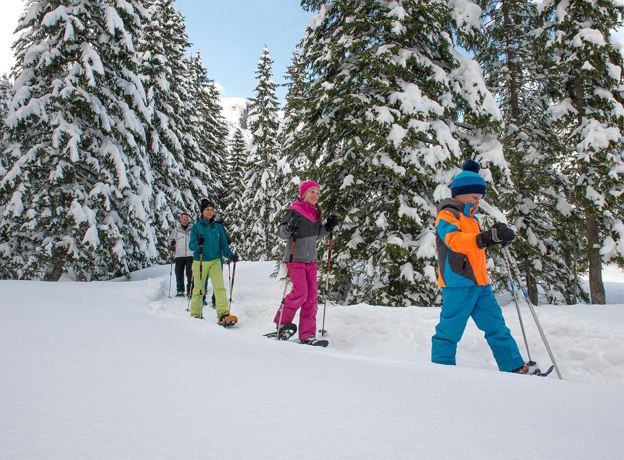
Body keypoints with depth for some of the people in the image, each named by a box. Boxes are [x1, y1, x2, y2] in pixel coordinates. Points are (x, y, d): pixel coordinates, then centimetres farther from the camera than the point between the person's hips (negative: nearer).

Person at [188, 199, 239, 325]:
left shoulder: (218, 227, 7)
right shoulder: (196, 227, 1)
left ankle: (223, 315, -17)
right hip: (200, 262, -1)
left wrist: (231, 255, -6)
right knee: (198, 289, 6)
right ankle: (195, 314, 22)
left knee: (220, 287, -12)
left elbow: (224, 244, 9)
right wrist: (198, 244, -25)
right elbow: (192, 245, -4)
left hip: (215, 261, 1)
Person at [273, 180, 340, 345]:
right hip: (296, 259, -7)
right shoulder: (295, 210, -8)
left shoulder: (316, 212, 13)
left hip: (311, 259, 7)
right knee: (300, 292, -16)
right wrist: (290, 226, -30)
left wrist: (328, 226, 11)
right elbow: (281, 233, -10)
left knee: (311, 295, 2)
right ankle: (282, 321, 7)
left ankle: (307, 335, 5)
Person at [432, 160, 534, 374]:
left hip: (479, 284, 9)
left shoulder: (470, 218, 23)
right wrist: (488, 237, -39)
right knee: (450, 330, -4)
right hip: (458, 282, -9)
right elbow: (454, 240, -27)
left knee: (496, 327, 12)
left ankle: (514, 367, 20)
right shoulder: (447, 215, -7)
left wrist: (495, 236, 17)